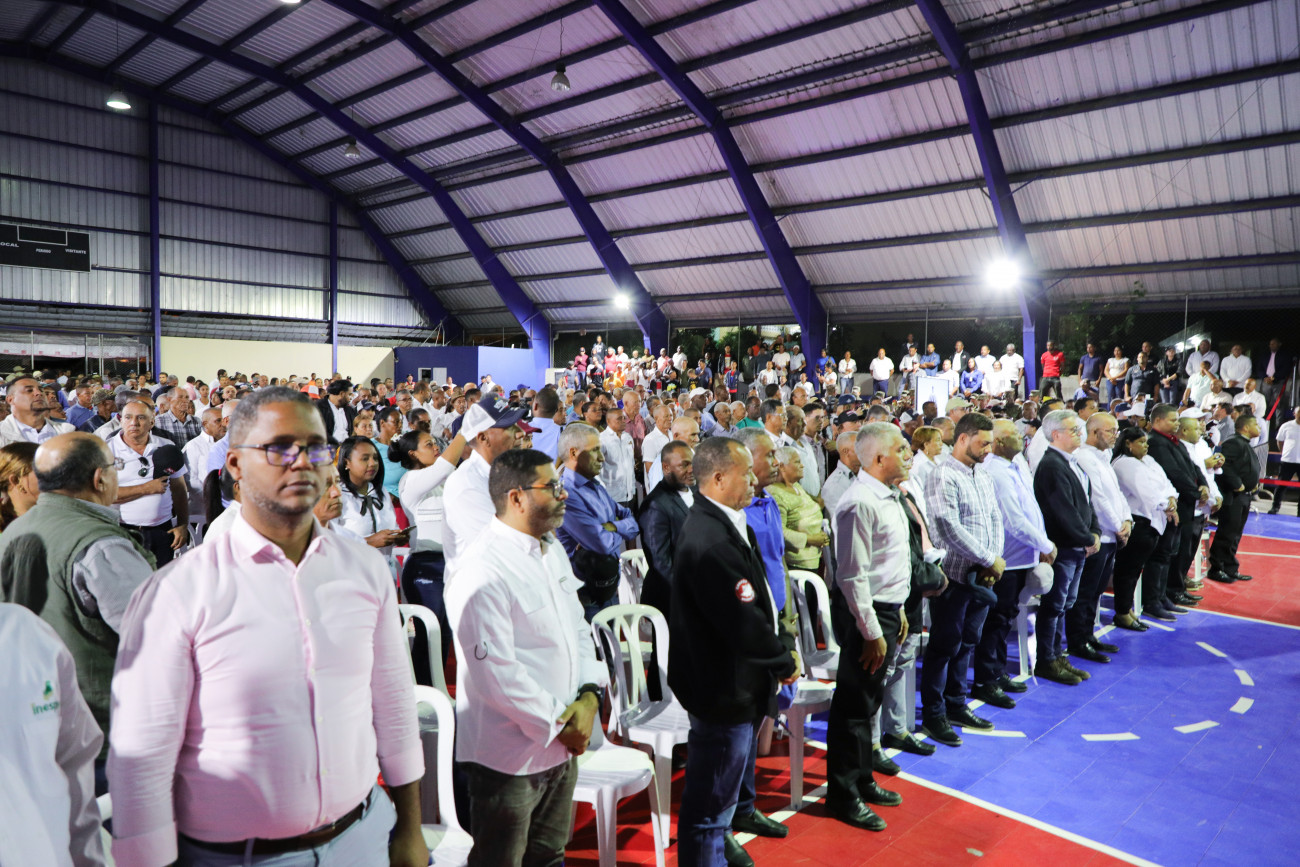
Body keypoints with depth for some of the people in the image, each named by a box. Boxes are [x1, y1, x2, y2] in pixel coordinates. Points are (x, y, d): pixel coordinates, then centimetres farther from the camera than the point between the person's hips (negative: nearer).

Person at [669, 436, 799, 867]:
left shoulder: (726, 524, 5)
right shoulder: (710, 541, -29)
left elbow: (758, 600, 11)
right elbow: (743, 621, -27)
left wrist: (782, 646, 1)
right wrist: (784, 662, -11)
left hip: (736, 683, 11)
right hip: (723, 687, -11)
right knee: (711, 796, 8)